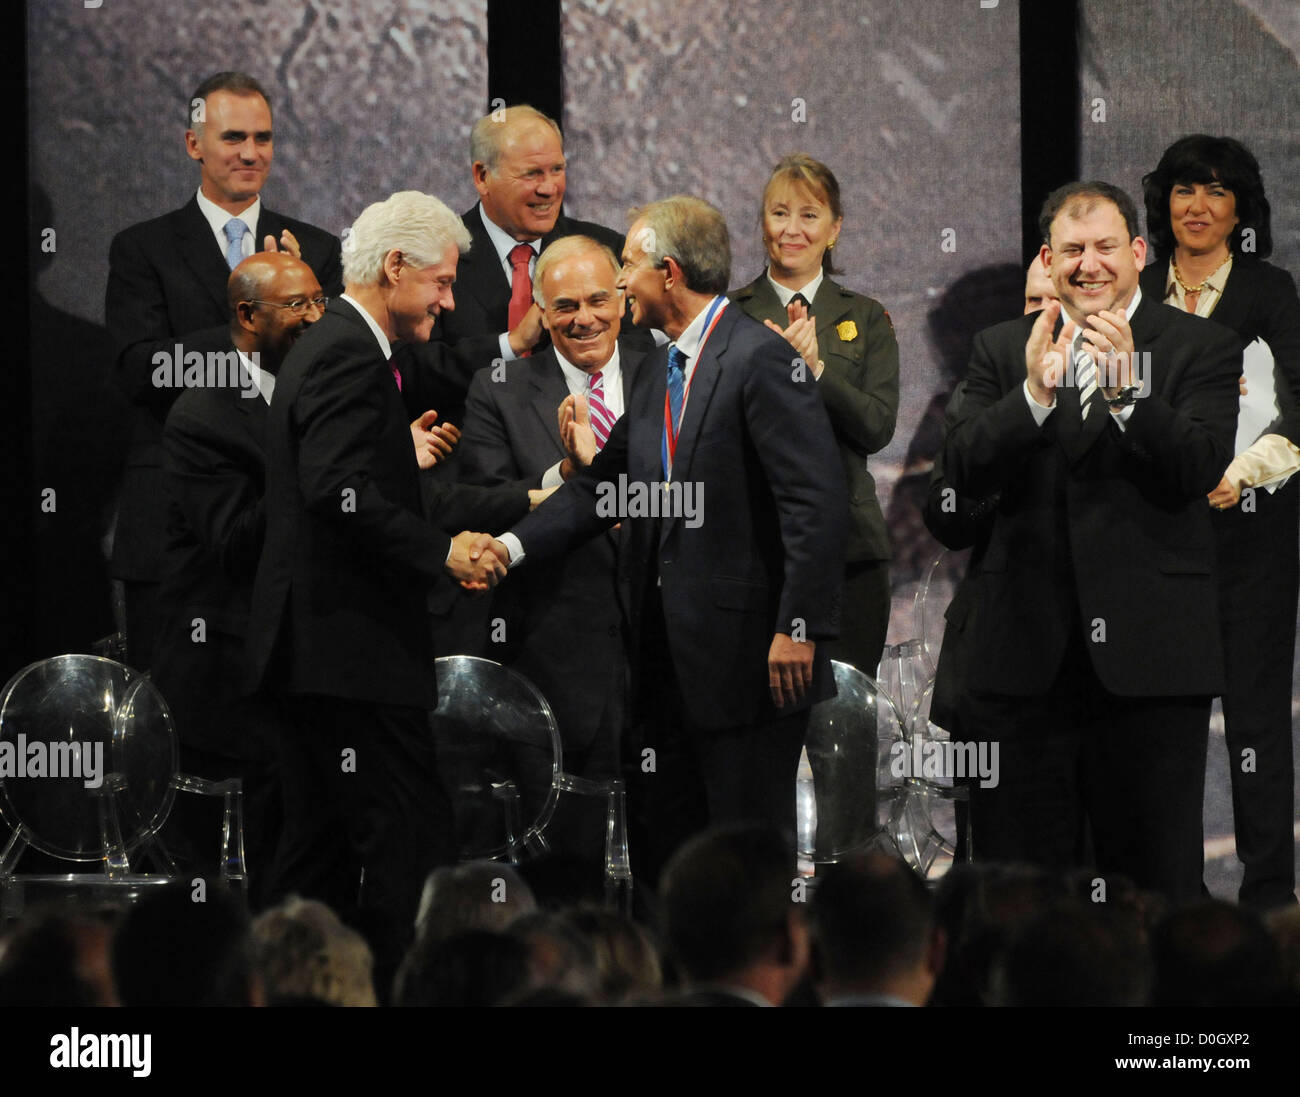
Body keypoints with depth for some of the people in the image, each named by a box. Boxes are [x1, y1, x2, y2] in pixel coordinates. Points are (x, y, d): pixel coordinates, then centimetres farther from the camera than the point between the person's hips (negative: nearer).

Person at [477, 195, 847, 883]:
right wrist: (512, 546, 6)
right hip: (667, 657, 9)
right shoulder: (659, 371, 16)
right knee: (660, 847, 12)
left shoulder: (760, 359, -13)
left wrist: (798, 628, -21)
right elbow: (605, 483, 20)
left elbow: (819, 502, -18)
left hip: (745, 648, -9)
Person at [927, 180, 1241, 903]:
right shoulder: (1003, 350, 10)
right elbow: (962, 476, -3)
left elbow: (1197, 470, -11)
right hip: (1025, 652, 2)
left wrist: (1124, 390, -25)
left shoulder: (1202, 349, 3)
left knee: (1156, 882, 1)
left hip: (1148, 656, -2)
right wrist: (1034, 395, -19)